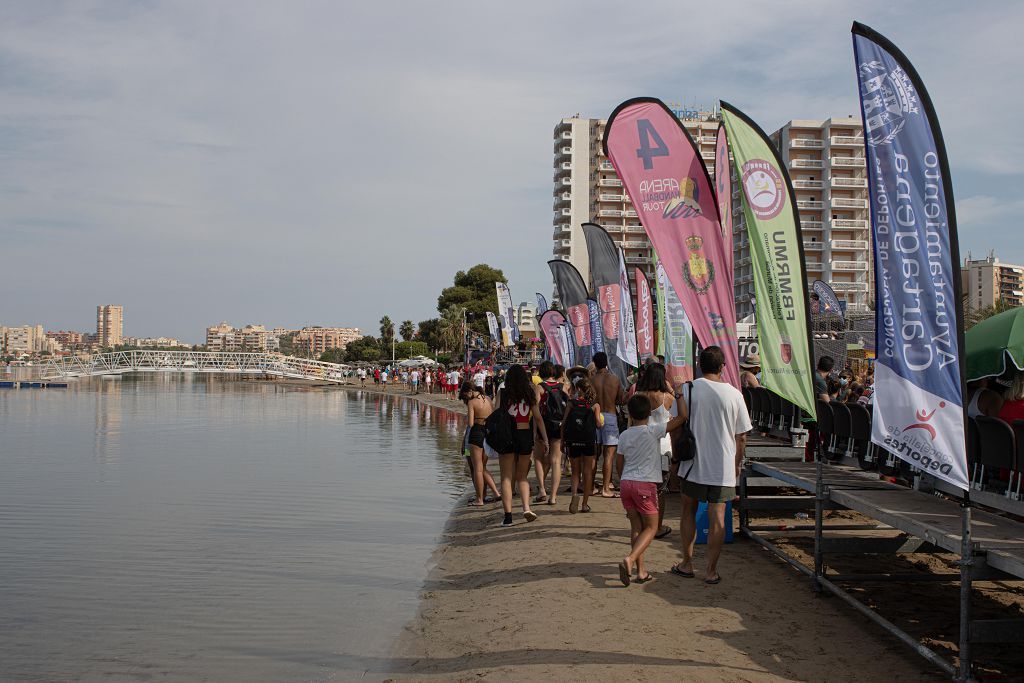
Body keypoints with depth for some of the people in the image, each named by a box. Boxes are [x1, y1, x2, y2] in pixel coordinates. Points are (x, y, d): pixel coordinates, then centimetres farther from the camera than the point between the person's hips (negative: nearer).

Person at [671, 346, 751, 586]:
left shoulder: (688, 389, -7)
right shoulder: (734, 394, -4)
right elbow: (741, 436, 1)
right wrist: (737, 464, 15)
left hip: (694, 464, 0)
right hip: (723, 466, 0)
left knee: (689, 511, 17)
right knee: (717, 518, 5)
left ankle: (687, 564, 22)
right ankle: (711, 570, 7)